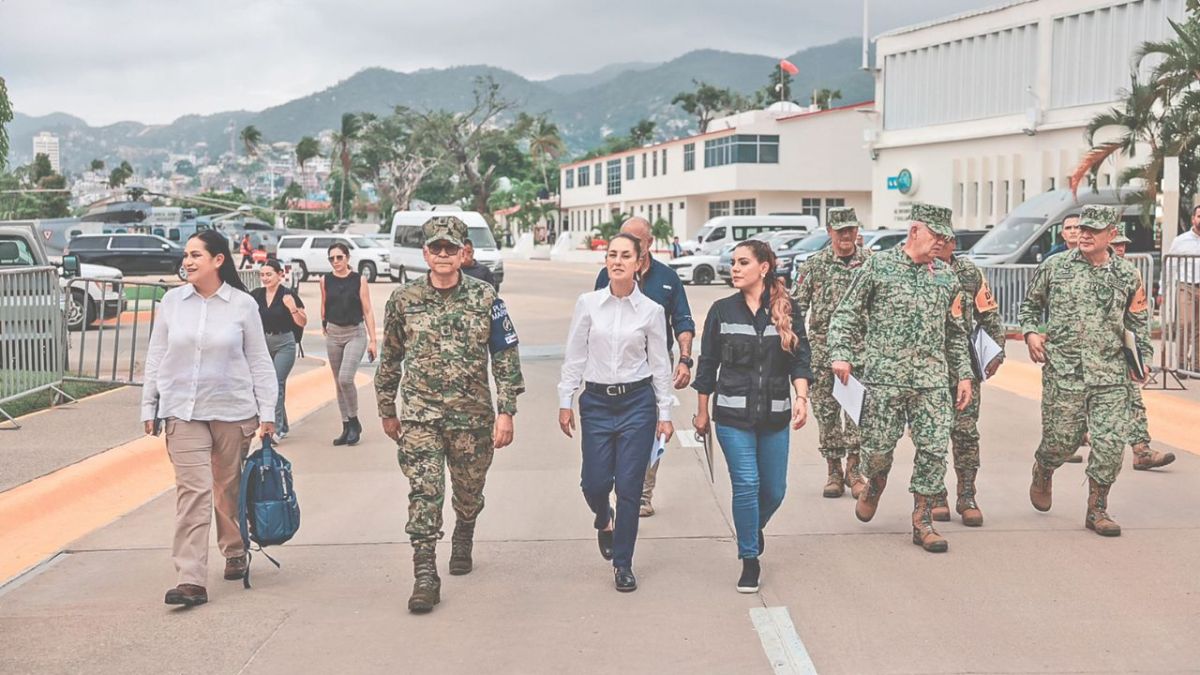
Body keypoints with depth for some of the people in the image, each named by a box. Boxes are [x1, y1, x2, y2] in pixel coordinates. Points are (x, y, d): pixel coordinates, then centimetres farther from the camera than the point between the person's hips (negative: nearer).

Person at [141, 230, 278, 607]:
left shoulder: (242, 305, -2)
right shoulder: (172, 301, 3)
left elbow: (259, 361, 1)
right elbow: (156, 357, 9)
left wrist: (267, 413, -1)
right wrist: (149, 407, 9)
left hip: (233, 410, -1)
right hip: (183, 411, 1)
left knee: (229, 488, 12)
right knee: (192, 491, -9)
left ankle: (235, 552, 36)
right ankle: (191, 580, -12)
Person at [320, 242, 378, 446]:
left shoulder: (359, 280, -5)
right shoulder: (325, 281, 3)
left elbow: (367, 311, -4)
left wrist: (372, 340, -7)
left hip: (356, 333, -4)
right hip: (333, 334, 4)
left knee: (346, 378, -18)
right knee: (339, 382, 8)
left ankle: (354, 422, 0)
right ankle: (346, 427, 17)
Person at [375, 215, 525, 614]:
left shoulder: (485, 299, -2)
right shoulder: (403, 301, 0)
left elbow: (506, 358, -1)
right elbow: (389, 360, 11)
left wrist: (506, 412, -7)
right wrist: (387, 411, 14)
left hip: (473, 416, 1)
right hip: (419, 415, -1)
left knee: (469, 492, 15)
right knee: (424, 493, -11)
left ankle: (462, 542, 44)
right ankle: (425, 576, -8)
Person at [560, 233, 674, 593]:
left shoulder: (652, 311, -2)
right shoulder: (588, 304, 0)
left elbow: (659, 365, 4)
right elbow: (575, 357, 4)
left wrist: (665, 412, 4)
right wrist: (565, 401, 1)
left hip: (637, 402, -1)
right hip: (596, 402, 1)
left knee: (629, 486, -1)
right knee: (594, 483, 2)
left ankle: (623, 563, 13)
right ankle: (604, 518, 39)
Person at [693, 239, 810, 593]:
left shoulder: (788, 310, 3)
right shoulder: (722, 311, 3)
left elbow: (800, 359, -2)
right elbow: (707, 364, 8)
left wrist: (801, 397, -18)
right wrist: (702, 412, 9)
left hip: (774, 416, 1)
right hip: (733, 415, -1)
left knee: (774, 489, 8)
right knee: (746, 484, -9)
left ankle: (753, 529, 41)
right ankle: (749, 560, 6)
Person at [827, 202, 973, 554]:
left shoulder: (946, 277, 12)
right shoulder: (878, 266, 0)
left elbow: (956, 333, 19)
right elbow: (846, 314, 1)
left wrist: (964, 374, 15)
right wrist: (841, 354, -11)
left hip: (933, 380, 3)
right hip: (884, 376, -3)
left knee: (934, 449, -2)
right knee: (878, 446, 2)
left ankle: (922, 522, 8)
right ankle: (875, 484, 36)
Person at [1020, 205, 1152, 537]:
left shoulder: (1128, 275, 6)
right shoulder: (1054, 268, 2)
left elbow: (1138, 322, 16)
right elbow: (1029, 304, 15)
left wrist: (1143, 358, 10)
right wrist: (1030, 333, -1)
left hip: (1111, 376, 1)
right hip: (1063, 372, -1)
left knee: (1112, 442, -5)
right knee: (1061, 439, 4)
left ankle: (1097, 510, 10)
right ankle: (1042, 472, 40)